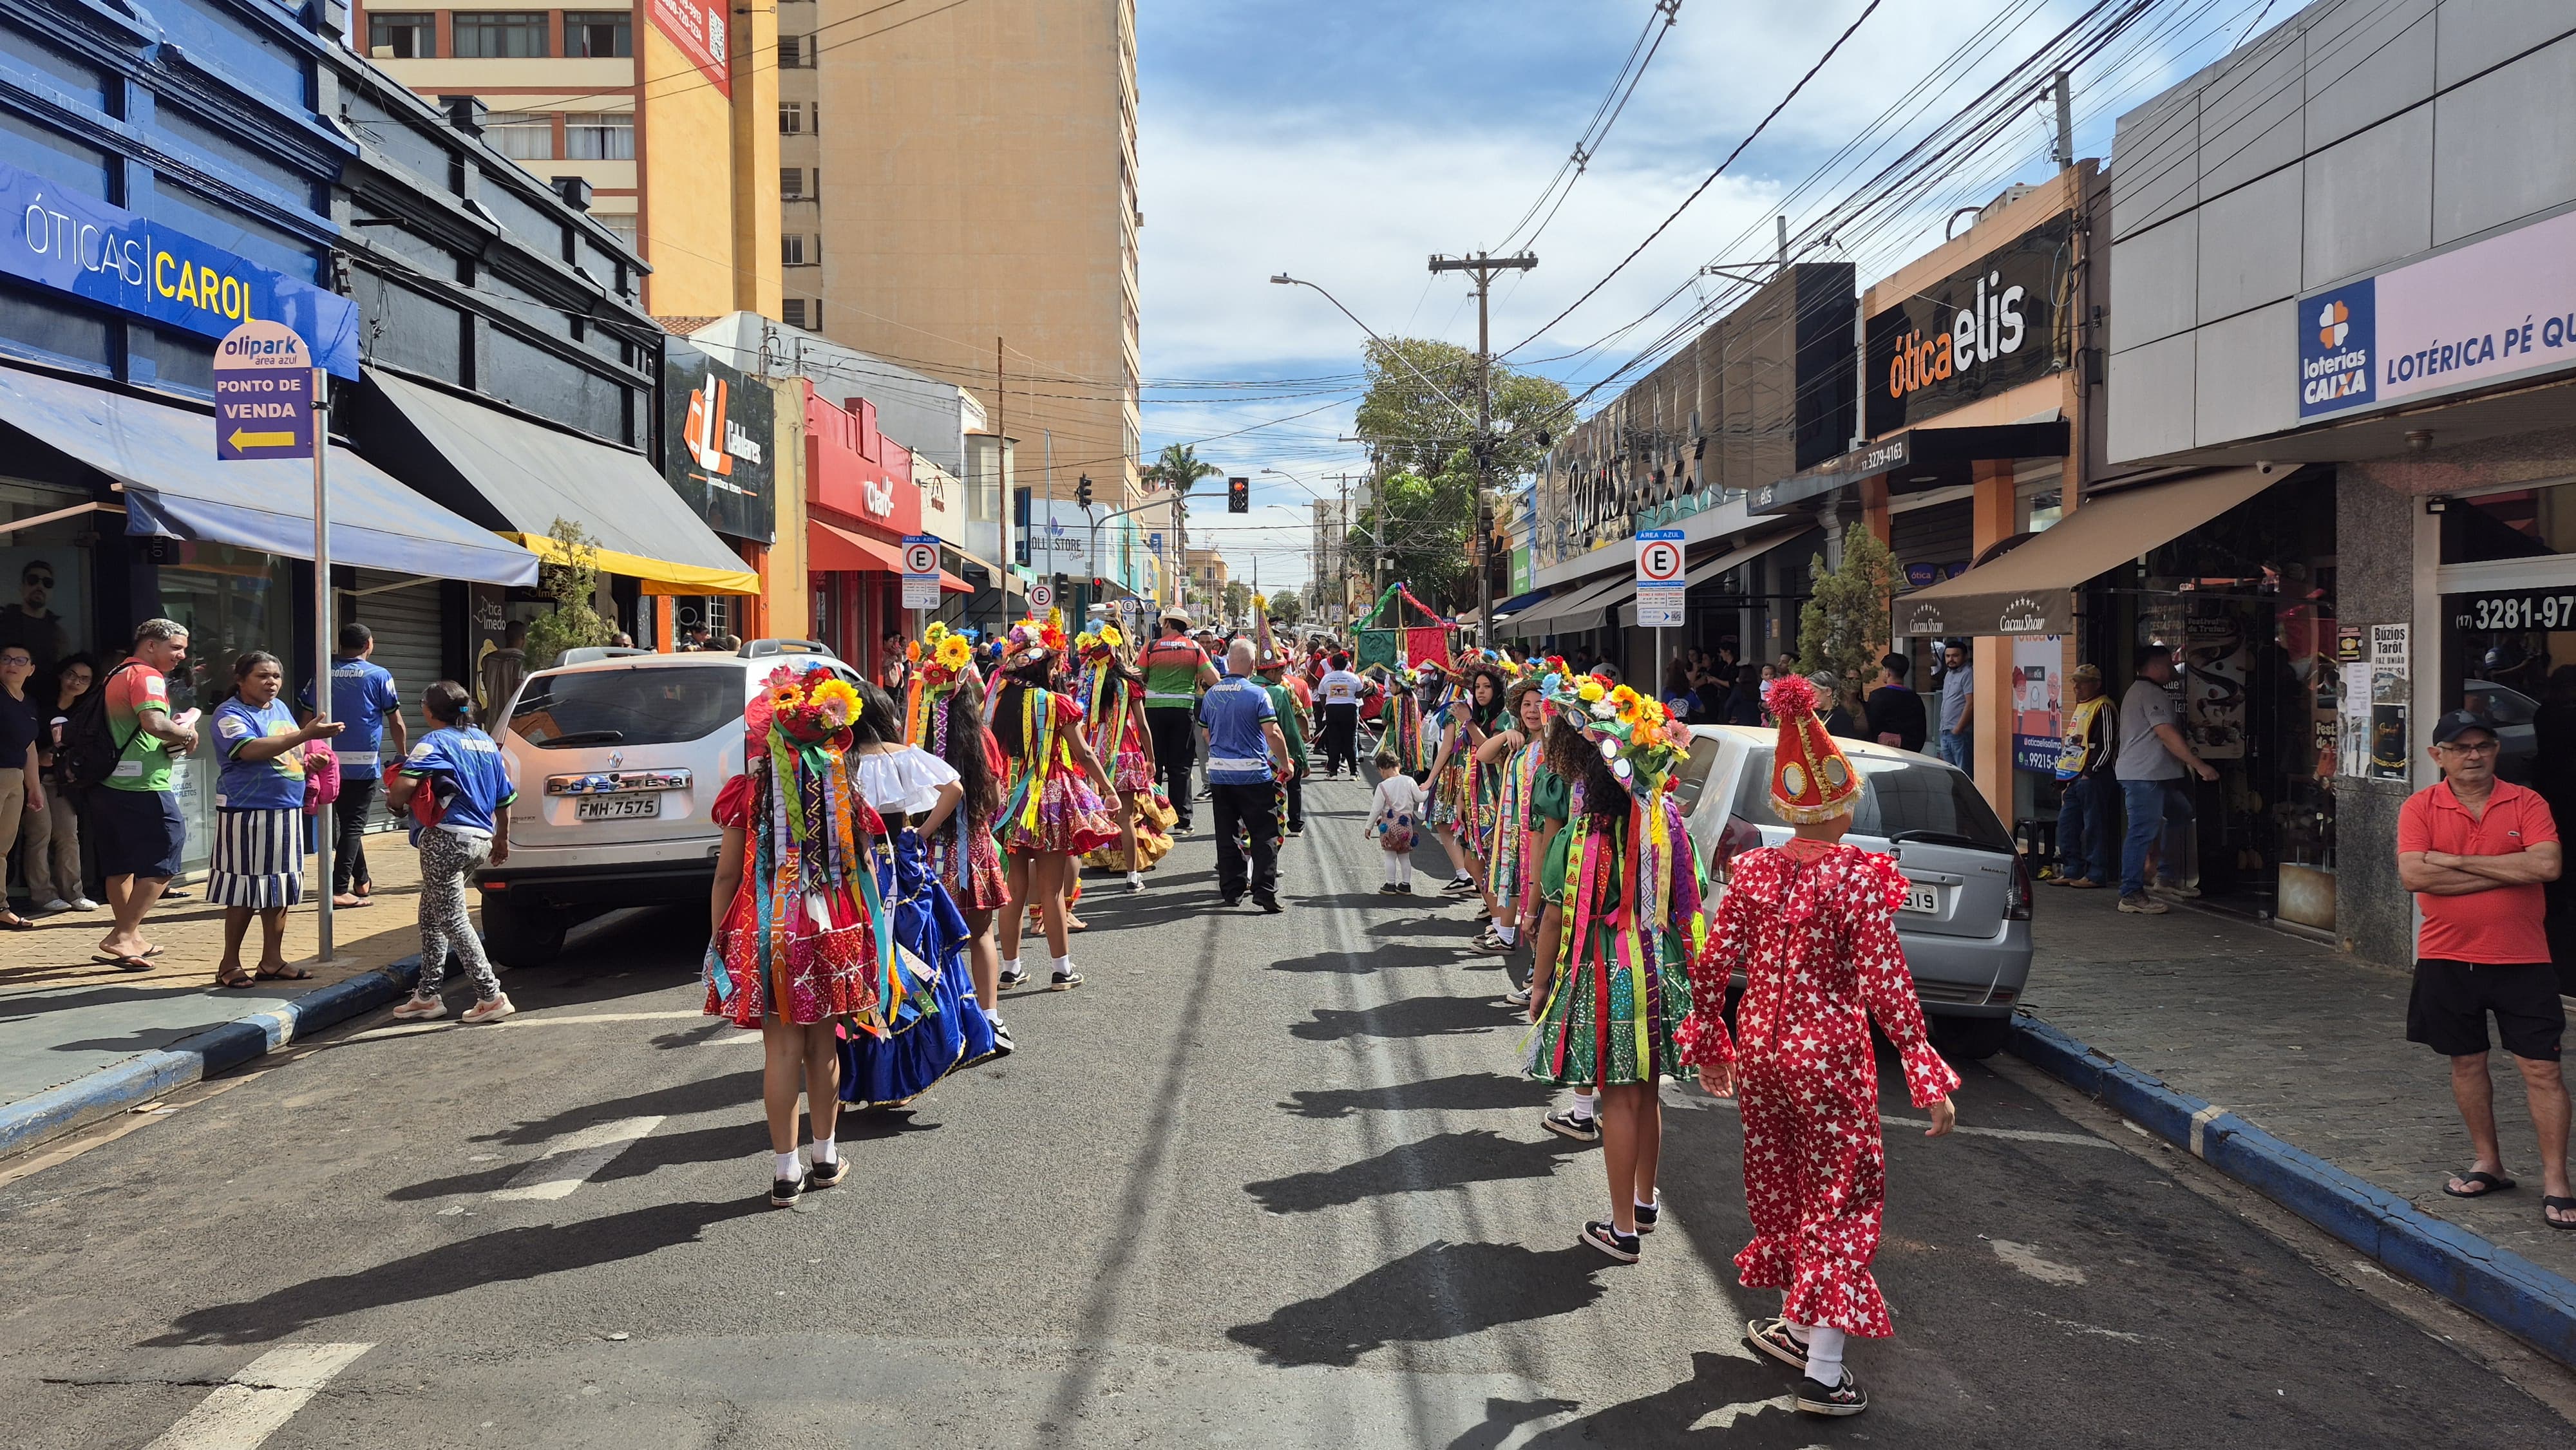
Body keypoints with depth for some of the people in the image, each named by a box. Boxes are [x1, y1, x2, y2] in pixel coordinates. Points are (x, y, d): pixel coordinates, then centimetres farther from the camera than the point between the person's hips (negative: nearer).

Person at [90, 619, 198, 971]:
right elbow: (154, 723, -27)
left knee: (120, 864, 15)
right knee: (162, 863, -5)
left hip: (109, 784, 10)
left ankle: (130, 940, 23)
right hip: (143, 786, -10)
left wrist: (174, 732, 16)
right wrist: (188, 734, -10)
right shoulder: (147, 676, -10)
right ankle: (122, 937, -11)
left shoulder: (115, 676, 20)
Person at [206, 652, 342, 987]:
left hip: (287, 811, 8)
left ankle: (272, 960, 18)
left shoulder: (280, 708, 15)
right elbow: (251, 749, -27)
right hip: (247, 812, -8)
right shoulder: (230, 714, -10)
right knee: (245, 892, -3)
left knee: (281, 889, 10)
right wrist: (306, 734, -32)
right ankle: (230, 965, 8)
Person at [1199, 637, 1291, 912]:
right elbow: (1273, 733, -14)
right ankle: (1265, 891, -5)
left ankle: (1231, 890, 16)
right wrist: (1285, 764, -2)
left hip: (1219, 773, 5)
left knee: (1226, 835, 12)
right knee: (1264, 834, 1)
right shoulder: (1257, 694, -11)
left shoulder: (1211, 695, 6)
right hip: (1254, 774, -5)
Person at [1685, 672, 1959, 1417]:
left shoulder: (1753, 871, -2)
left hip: (1760, 1048, 5)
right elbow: (1885, 986, -17)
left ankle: (1796, 1326, 36)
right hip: (1830, 1053, -5)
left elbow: (1711, 967, 0)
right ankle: (1822, 1370, 4)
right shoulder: (1859, 878, -15)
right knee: (1843, 1196, 5)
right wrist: (1930, 1080, -13)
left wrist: (1710, 1047, 14)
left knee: (1782, 1186, 20)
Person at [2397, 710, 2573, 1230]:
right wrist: (2505, 872, -14)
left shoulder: (2526, 803, -2)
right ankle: (2488, 1164, 26)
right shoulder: (2420, 808, -1)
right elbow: (2414, 875, -15)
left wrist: (2457, 861, -15)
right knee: (2466, 1062, 12)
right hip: (2448, 958, 1)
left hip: (2522, 959, -1)